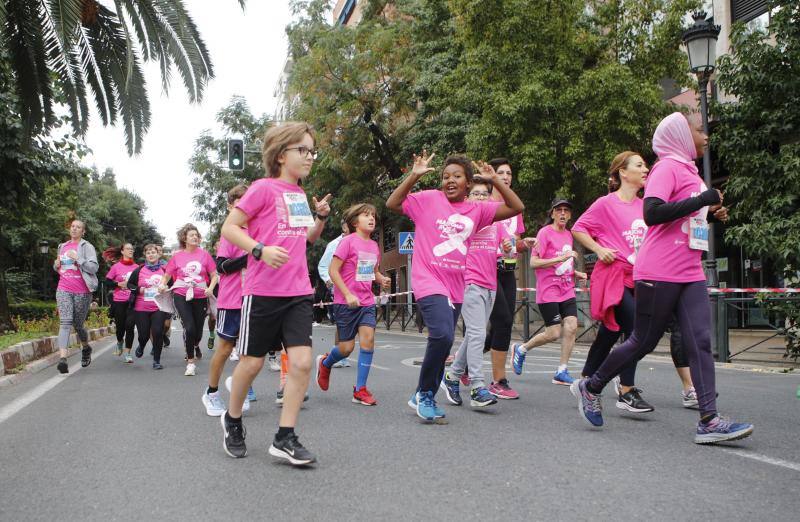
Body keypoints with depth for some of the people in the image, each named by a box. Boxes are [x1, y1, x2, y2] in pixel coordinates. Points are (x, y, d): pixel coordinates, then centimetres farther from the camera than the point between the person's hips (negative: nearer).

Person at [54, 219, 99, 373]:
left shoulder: (87, 247, 1)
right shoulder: (63, 246, 16)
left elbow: (94, 268, -10)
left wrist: (77, 259, -19)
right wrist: (56, 265, 6)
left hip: (82, 291, -3)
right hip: (63, 290, 3)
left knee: (78, 325, 7)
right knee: (65, 322, -13)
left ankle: (86, 348, 36)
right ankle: (63, 359, -22)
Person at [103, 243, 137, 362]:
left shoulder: (137, 267, 4)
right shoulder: (116, 266, 0)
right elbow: (107, 281, 2)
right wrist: (119, 284, -12)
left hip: (132, 301, 0)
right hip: (119, 301, 0)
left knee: (130, 325, -9)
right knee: (120, 325, 8)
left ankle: (127, 353, -3)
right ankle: (119, 342, 41)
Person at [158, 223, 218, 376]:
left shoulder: (204, 255, 1)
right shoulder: (177, 256, 2)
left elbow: (214, 275, 3)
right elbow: (167, 275, 10)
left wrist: (210, 288, -14)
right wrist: (162, 285, -10)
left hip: (200, 297, 1)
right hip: (181, 296, -1)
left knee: (198, 330, 10)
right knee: (189, 327, -16)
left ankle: (195, 345, 48)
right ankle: (190, 362, 0)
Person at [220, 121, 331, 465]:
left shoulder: (300, 194, 14)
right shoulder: (264, 188, -6)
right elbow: (229, 228, -8)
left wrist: (320, 218, 6)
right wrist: (260, 250, -23)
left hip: (298, 292, 5)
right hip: (263, 291, -5)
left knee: (302, 361, -6)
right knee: (252, 361, 7)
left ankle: (285, 438, 3)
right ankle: (232, 419, 33)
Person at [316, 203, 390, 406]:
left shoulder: (374, 246, 8)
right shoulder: (348, 241, -11)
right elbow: (333, 270, -13)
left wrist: (382, 280, 0)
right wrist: (348, 294, -20)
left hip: (367, 302, 5)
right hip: (346, 302, -5)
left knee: (368, 339, -10)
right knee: (346, 347, 2)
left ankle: (360, 389, 0)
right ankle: (325, 363, 36)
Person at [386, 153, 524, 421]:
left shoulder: (477, 210, 11)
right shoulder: (429, 199, 1)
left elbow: (516, 208, 7)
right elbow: (392, 204, -4)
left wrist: (494, 180, -2)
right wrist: (414, 175, -12)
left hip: (456, 287, 6)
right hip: (429, 282, -5)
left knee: (443, 344, 10)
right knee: (442, 334, -25)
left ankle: (424, 397, 27)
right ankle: (424, 393, -5)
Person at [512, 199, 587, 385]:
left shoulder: (568, 235, 14)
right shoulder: (545, 232, -8)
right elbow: (534, 263, -16)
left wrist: (576, 273, 9)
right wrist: (561, 258, -23)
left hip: (567, 290, 6)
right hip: (548, 291, -6)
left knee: (571, 327, -7)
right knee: (554, 333, -5)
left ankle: (562, 372, 3)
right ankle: (521, 349, 20)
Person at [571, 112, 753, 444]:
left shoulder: (689, 170, 20)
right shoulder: (667, 166, -8)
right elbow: (652, 214, -23)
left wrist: (710, 212, 12)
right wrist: (702, 200, -19)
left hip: (691, 275, 8)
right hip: (659, 273, -8)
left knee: (701, 341, -3)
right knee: (643, 342, 2)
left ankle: (709, 421, -5)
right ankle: (590, 388, 19)